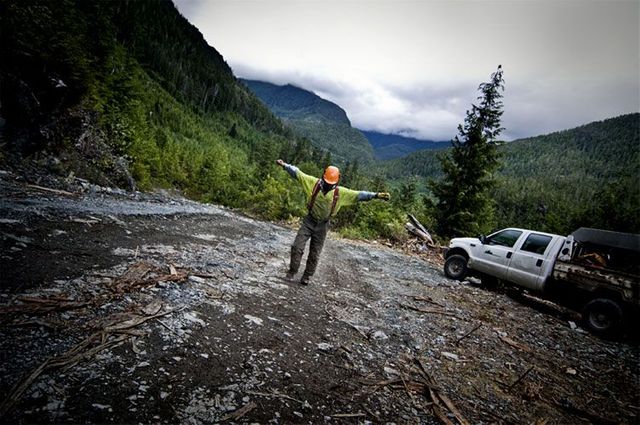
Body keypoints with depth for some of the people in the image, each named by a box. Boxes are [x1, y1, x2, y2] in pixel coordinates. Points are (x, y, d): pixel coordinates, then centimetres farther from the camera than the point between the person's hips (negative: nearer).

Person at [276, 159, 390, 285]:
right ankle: (292, 271, 14)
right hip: (309, 221, 0)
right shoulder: (314, 182, -11)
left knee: (315, 254, 9)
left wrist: (376, 195, -20)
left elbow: (359, 195, -12)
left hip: (322, 225, 0)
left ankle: (307, 276, 26)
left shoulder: (341, 192, -11)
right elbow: (297, 173, -7)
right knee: (297, 247, -6)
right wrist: (285, 165, -11)